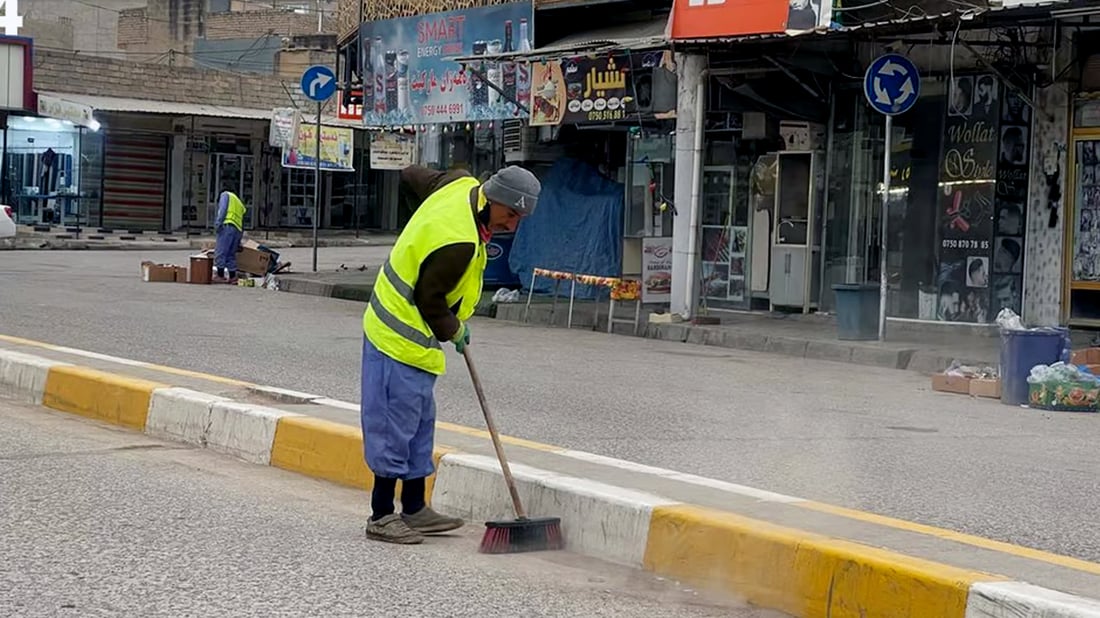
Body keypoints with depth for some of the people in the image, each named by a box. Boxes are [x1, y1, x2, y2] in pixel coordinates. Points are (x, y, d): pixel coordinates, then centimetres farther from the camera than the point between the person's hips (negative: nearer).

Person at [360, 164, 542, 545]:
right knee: (397, 425, -4)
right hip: (404, 340, -11)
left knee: (420, 422, 15)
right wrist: (453, 331, -2)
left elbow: (410, 176, 17)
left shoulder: (460, 185, -1)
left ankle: (414, 509, 23)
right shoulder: (459, 243, -28)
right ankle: (381, 516, 4)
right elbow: (430, 299, -20)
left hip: (393, 324, 11)